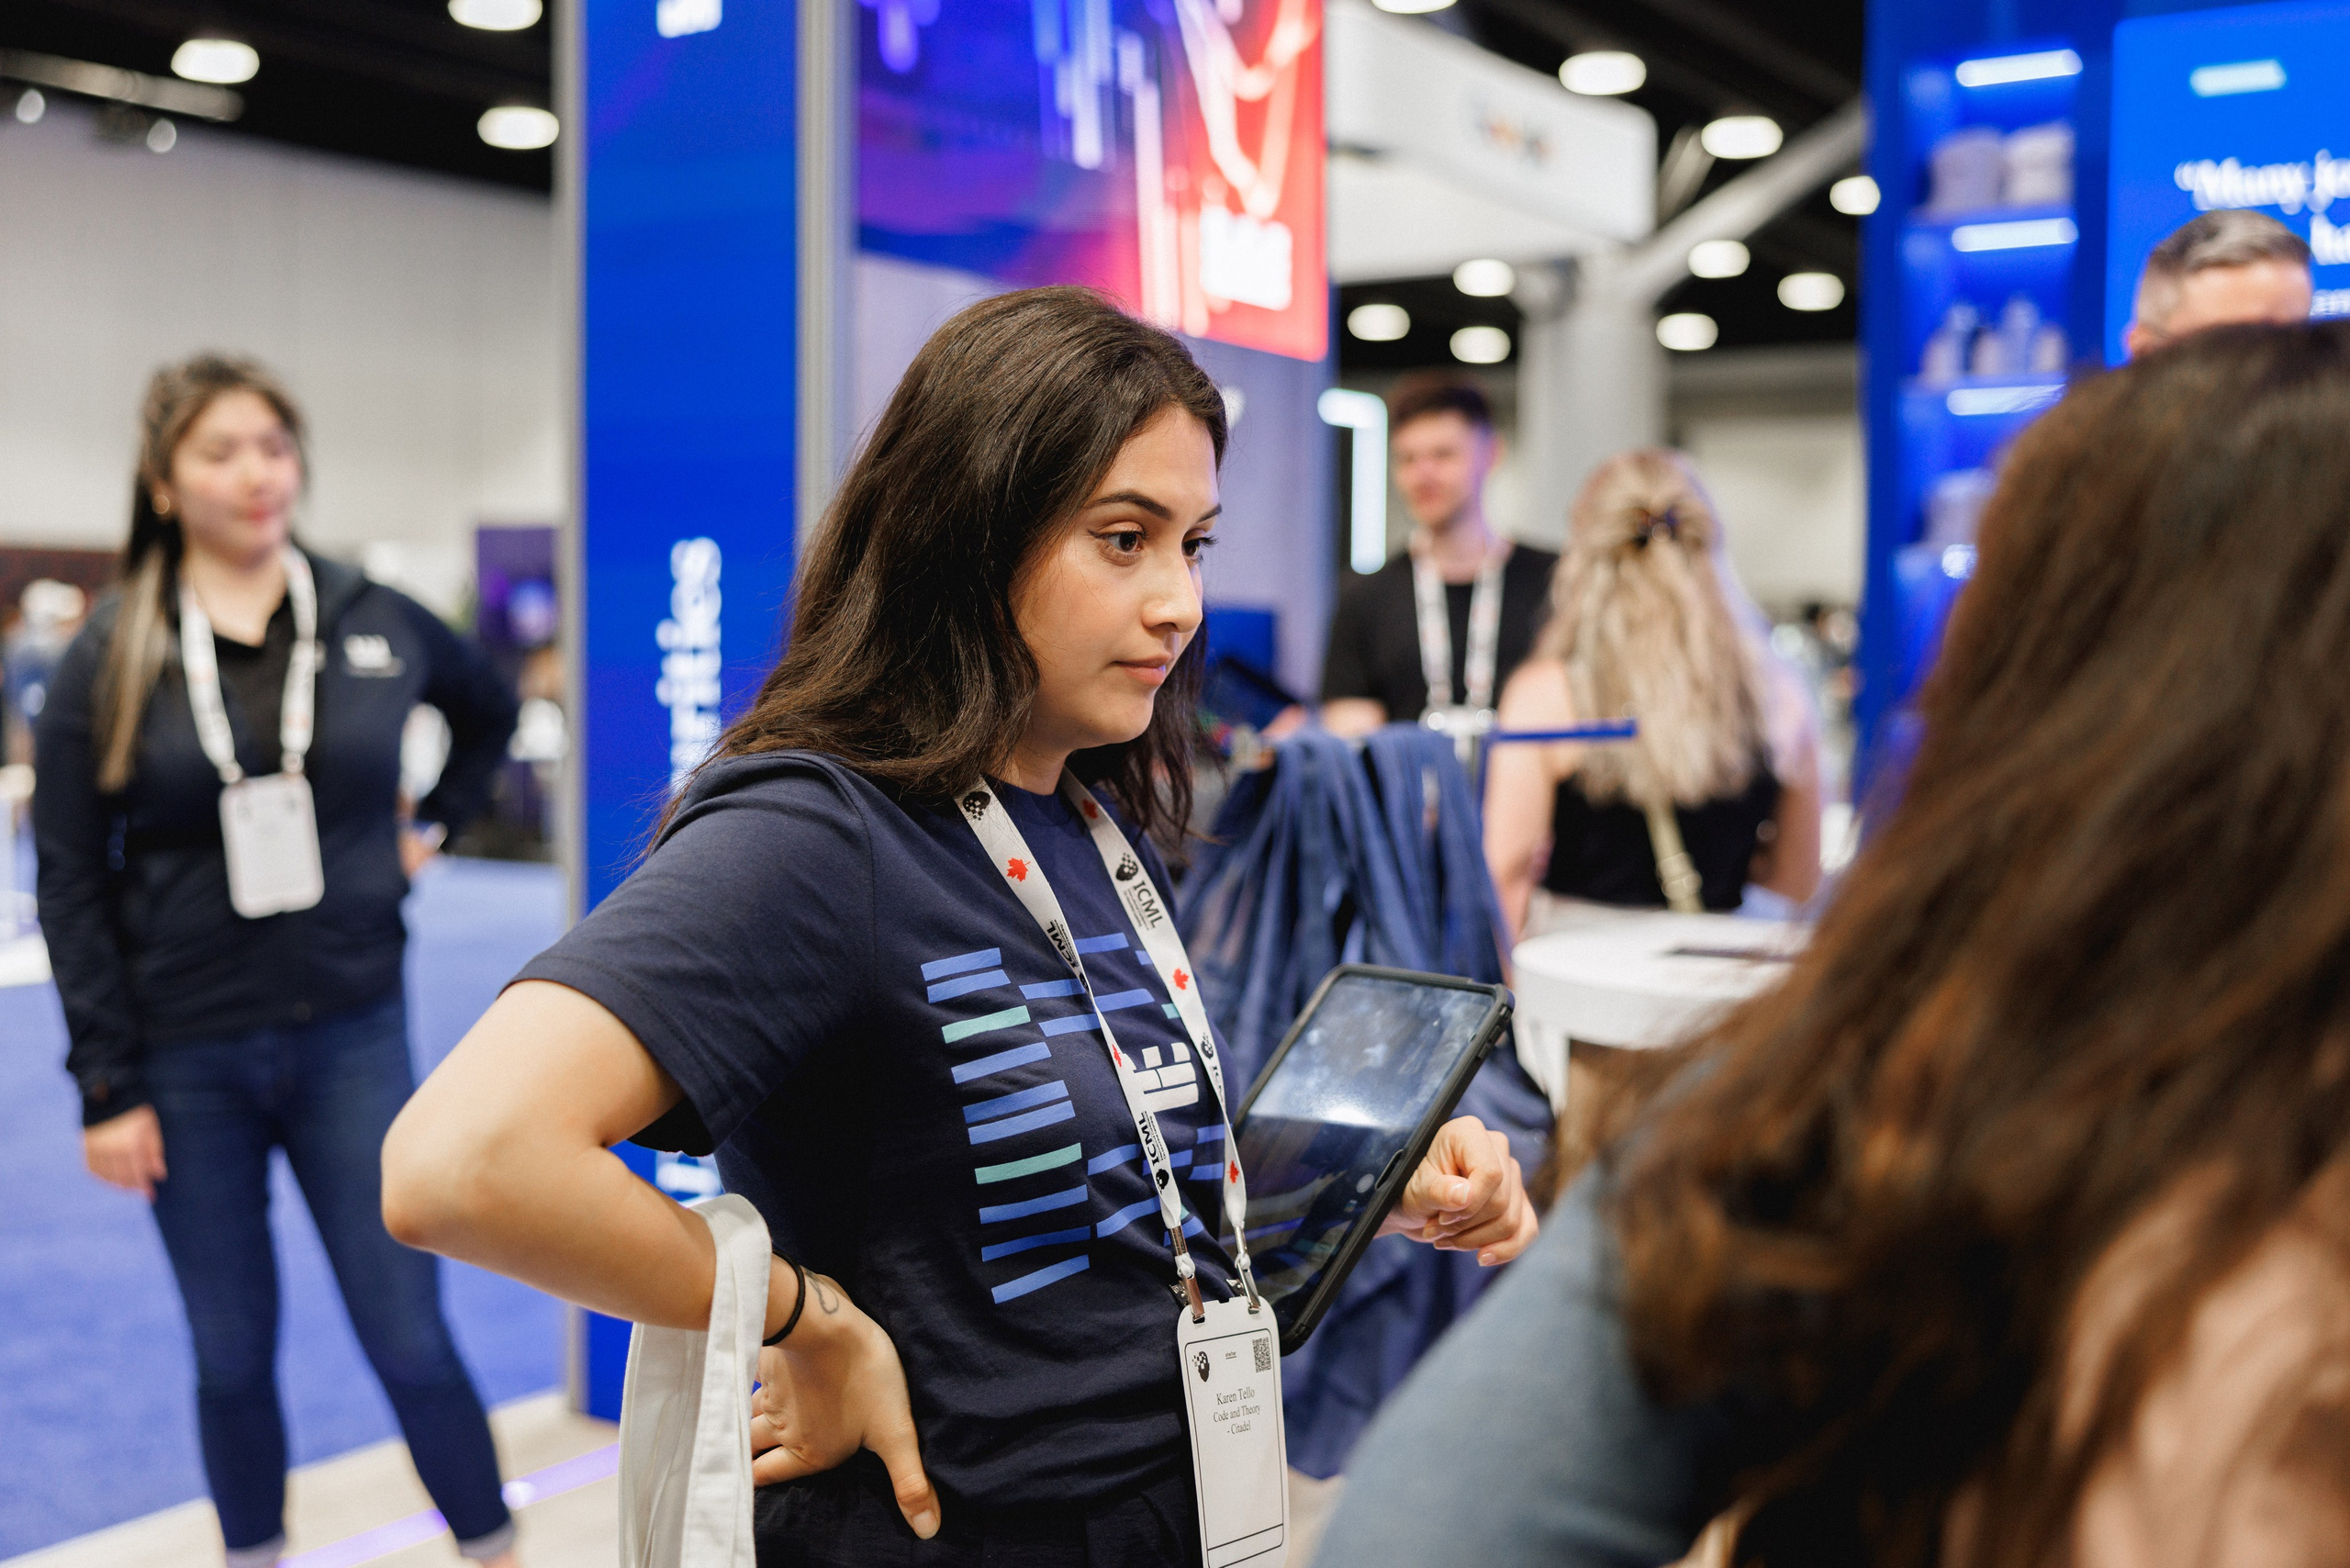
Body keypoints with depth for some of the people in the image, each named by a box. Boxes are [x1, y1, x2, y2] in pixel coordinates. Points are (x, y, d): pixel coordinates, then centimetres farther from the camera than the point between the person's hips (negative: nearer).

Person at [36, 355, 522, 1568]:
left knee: (409, 1339, 3)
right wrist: (106, 1086, -6)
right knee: (233, 1353, 11)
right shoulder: (111, 659, -4)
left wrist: (430, 824, 10)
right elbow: (71, 886, -3)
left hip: (352, 1037, 0)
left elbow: (488, 713, 22)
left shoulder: (375, 624, -1)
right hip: (188, 1063, 0)